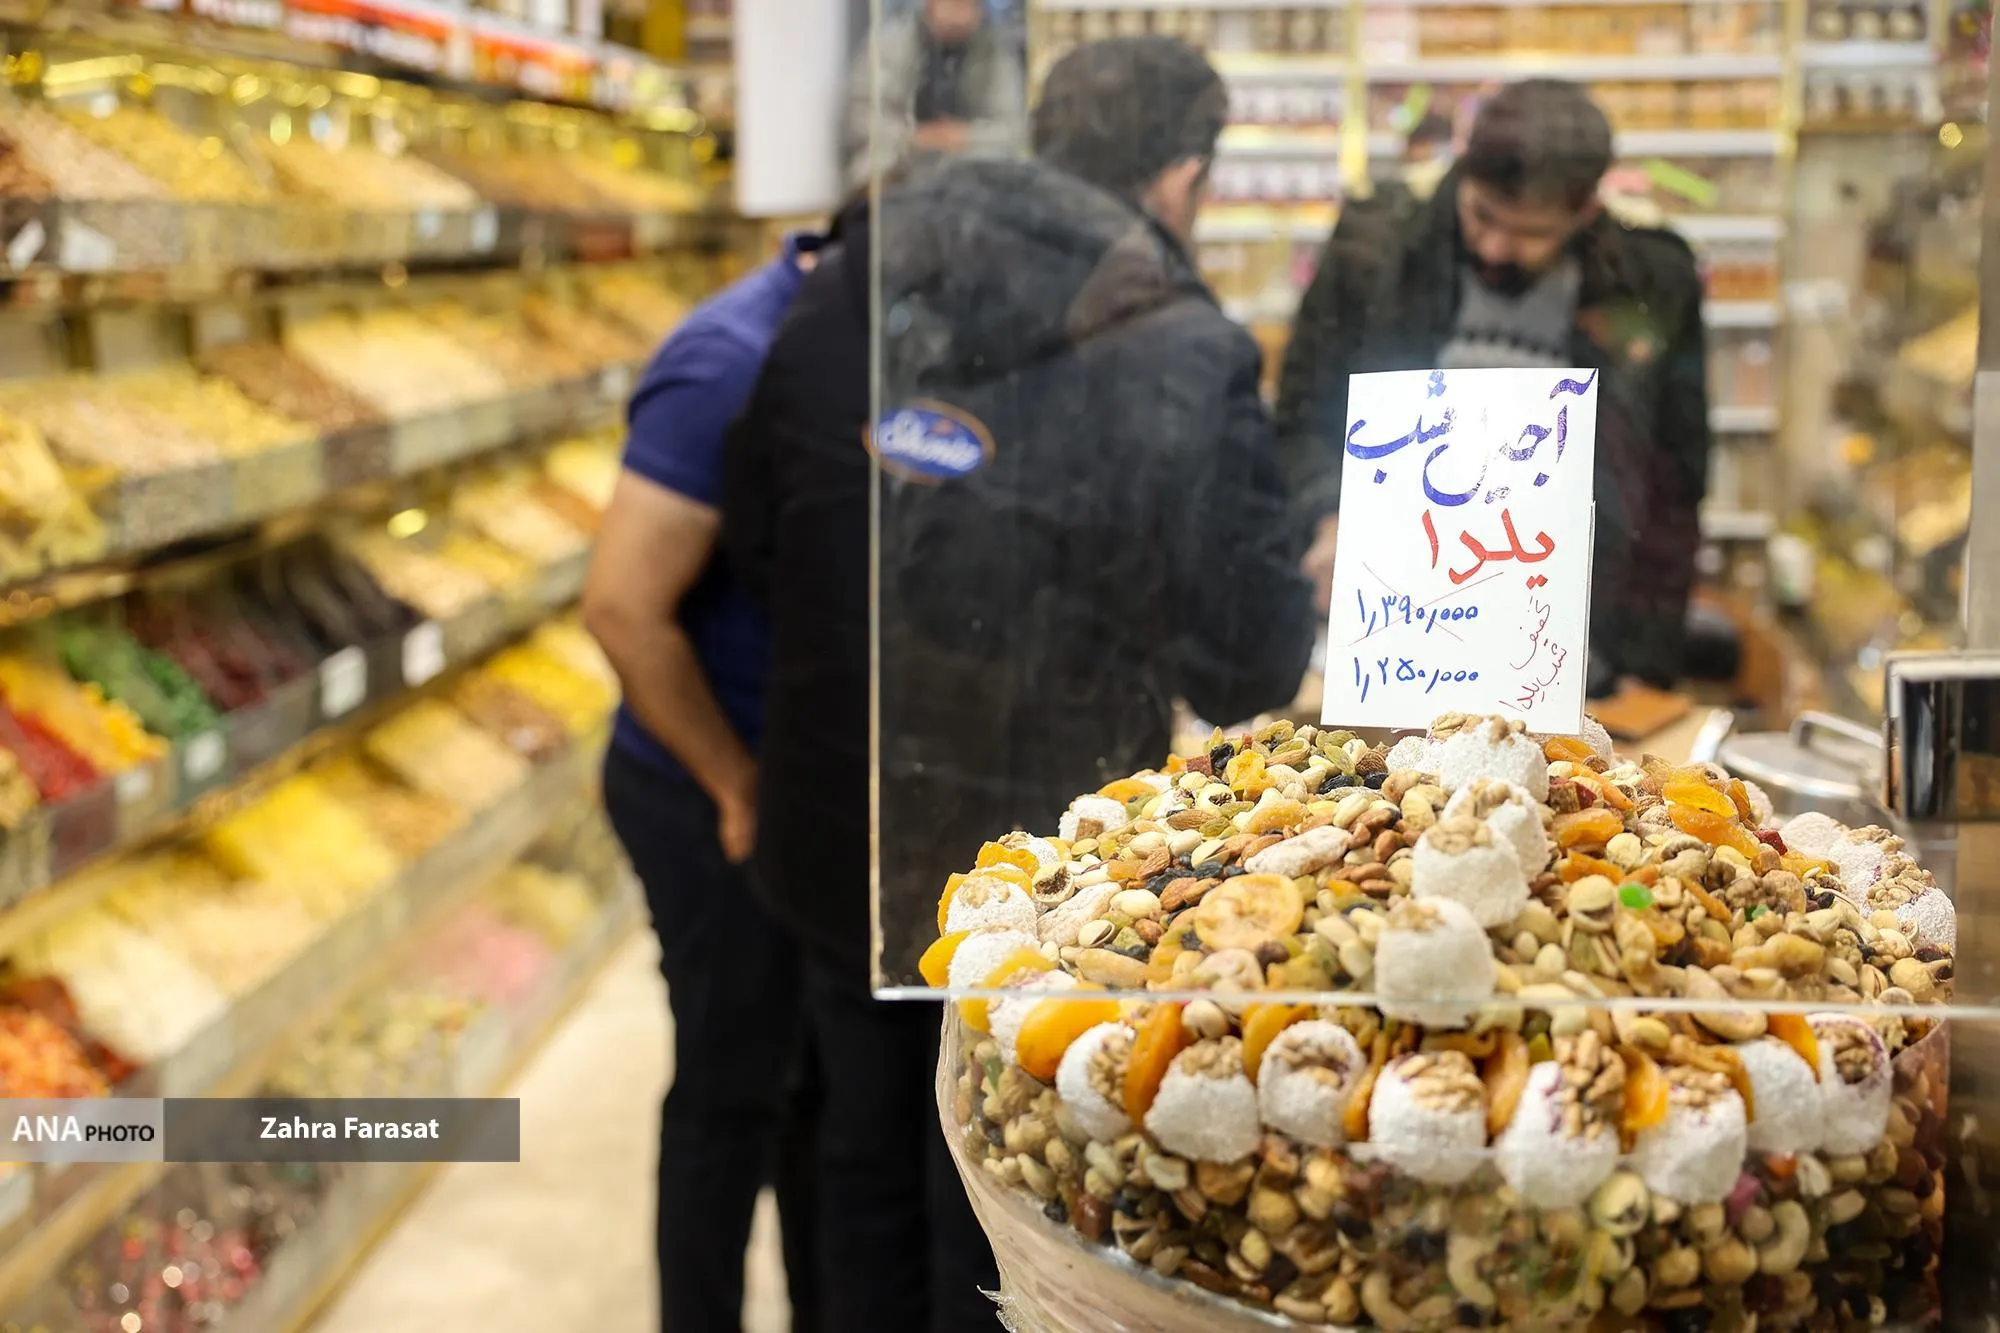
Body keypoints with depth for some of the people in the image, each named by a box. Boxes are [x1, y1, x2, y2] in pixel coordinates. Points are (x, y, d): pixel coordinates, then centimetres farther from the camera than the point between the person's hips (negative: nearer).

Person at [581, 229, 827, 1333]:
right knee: (736, 1089, 6)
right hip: (726, 803, -8)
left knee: (823, 1070, 20)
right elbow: (623, 606, -27)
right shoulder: (734, 363, -24)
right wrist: (739, 786, -17)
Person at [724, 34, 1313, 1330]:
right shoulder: (1187, 363, -19)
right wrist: (1298, 592, 7)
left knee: (871, 1167, 25)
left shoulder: (844, 297, -4)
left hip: (841, 846, 5)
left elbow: (756, 539, 5)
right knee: (1002, 1223, 14)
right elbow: (1249, 664, -14)